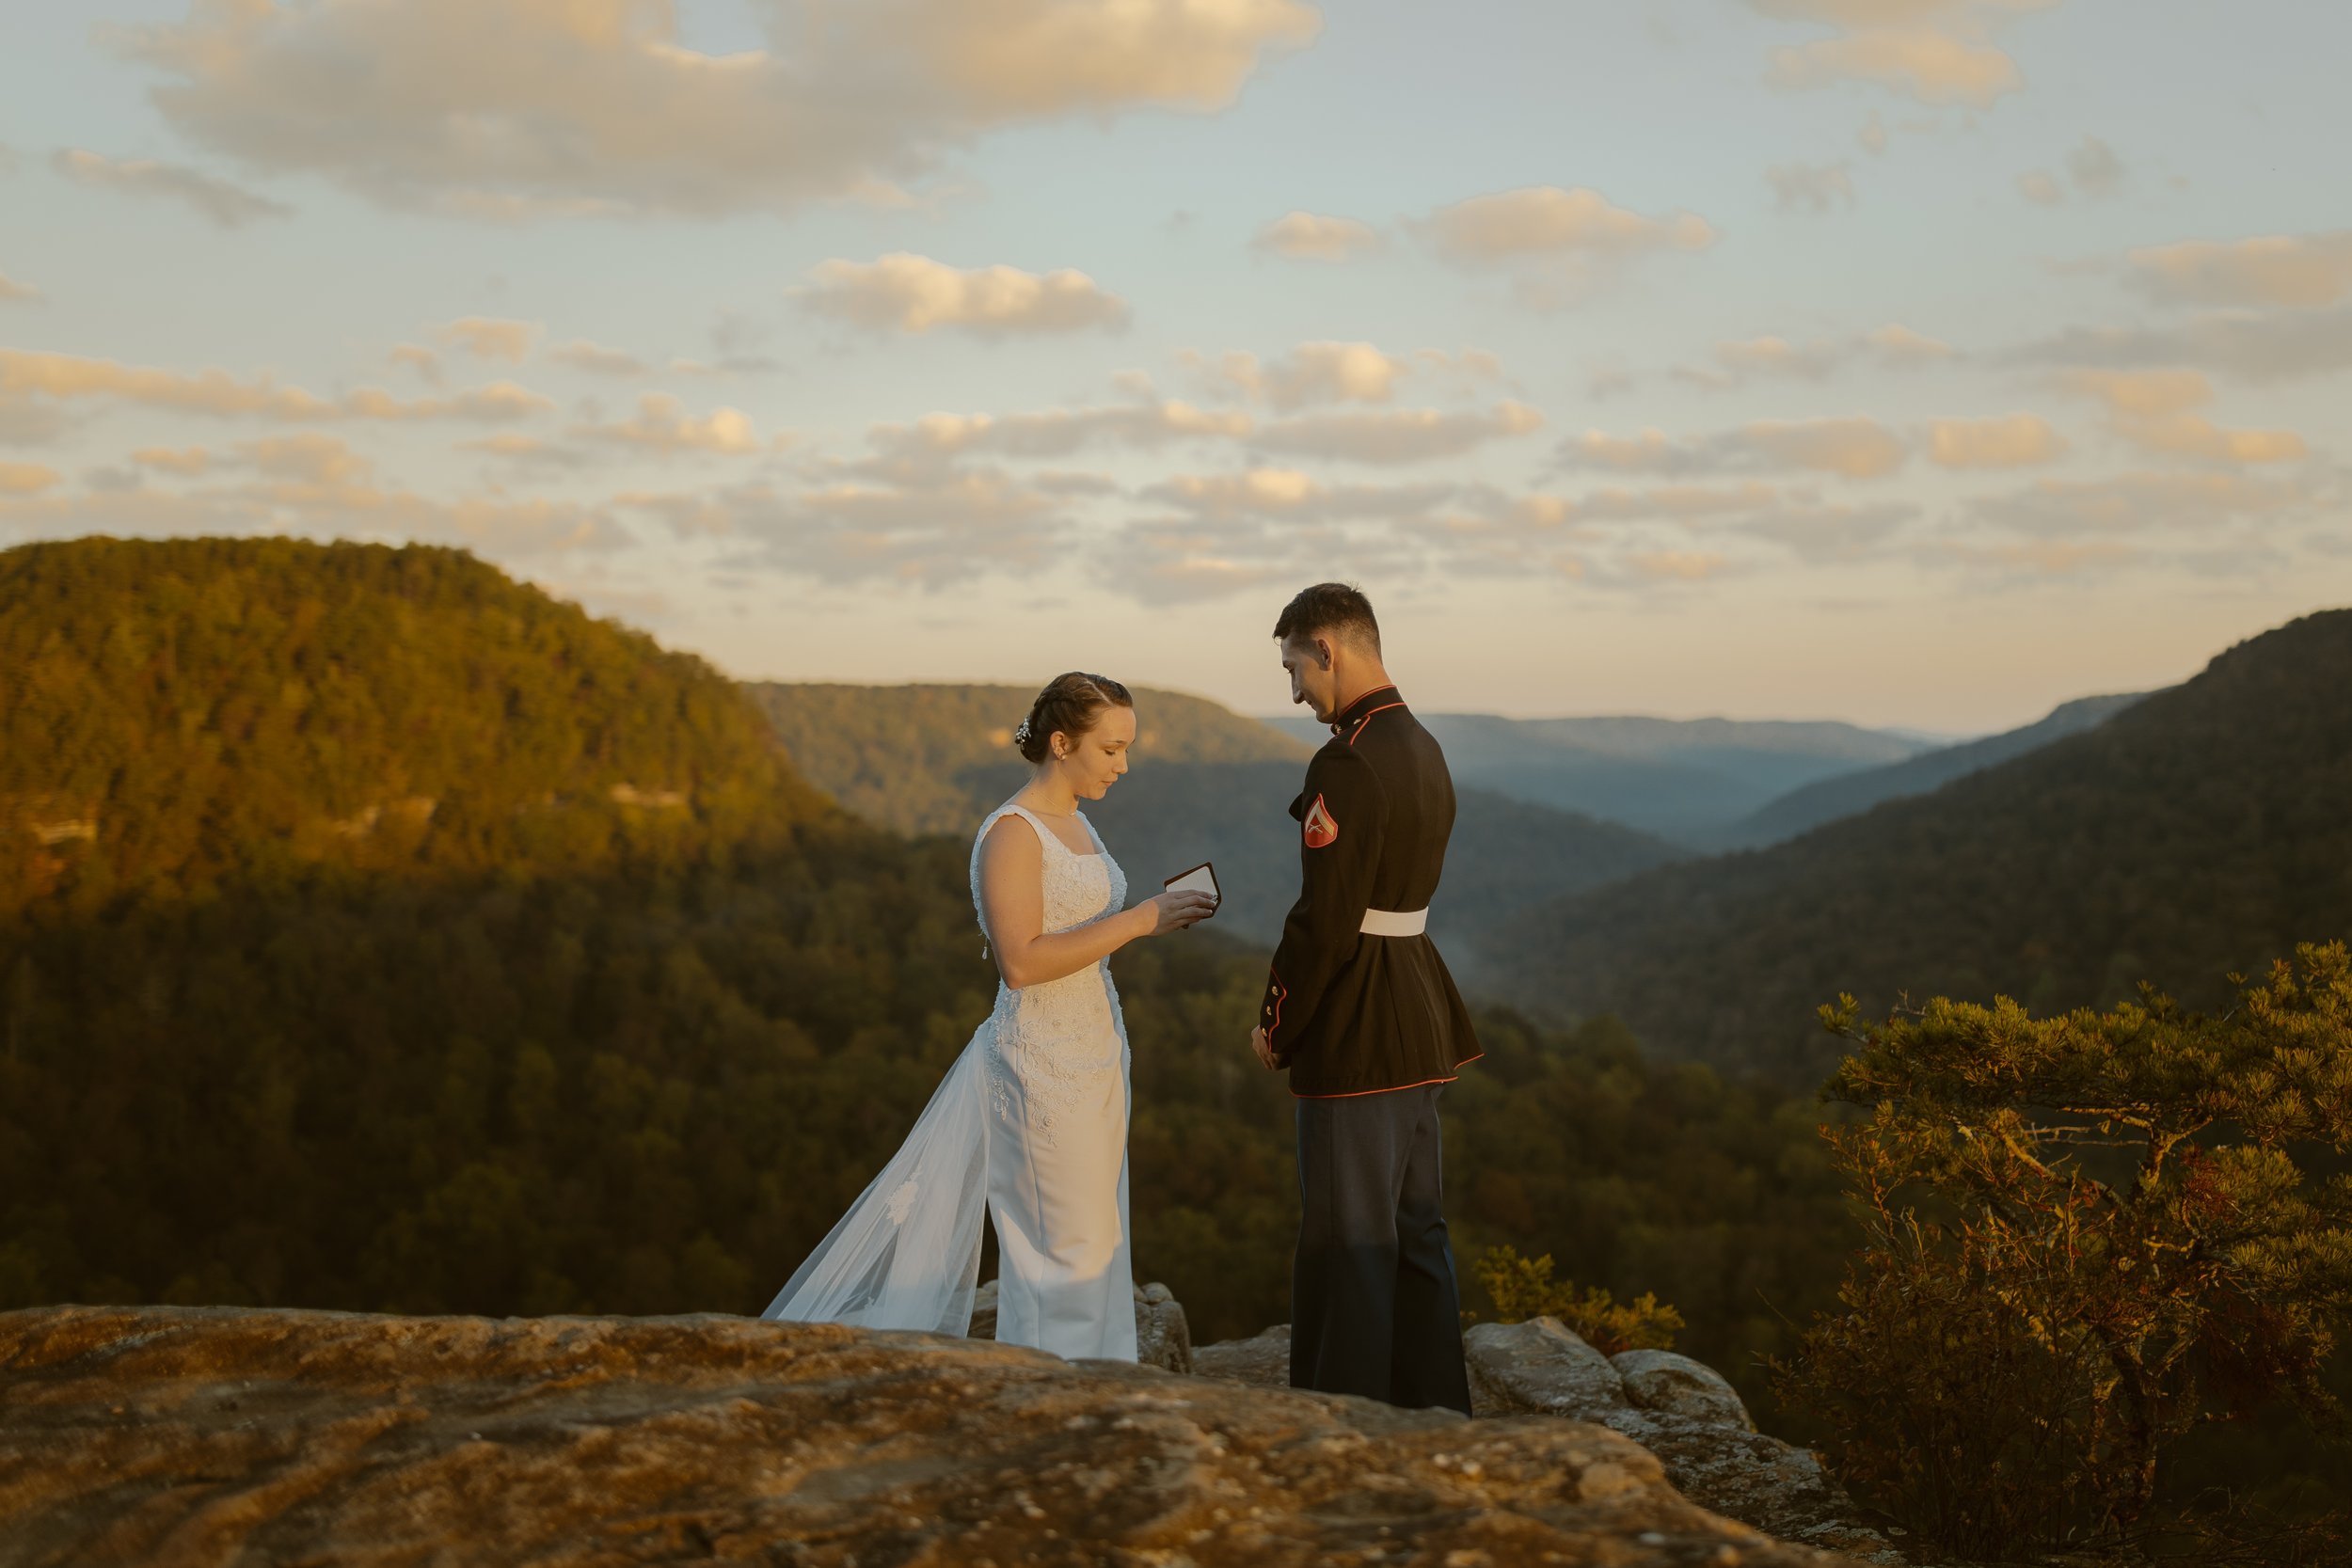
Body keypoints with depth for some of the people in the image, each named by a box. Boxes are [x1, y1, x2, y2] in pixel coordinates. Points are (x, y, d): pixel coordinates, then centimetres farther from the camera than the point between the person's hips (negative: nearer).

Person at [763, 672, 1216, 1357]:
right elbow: (1022, 962, -25)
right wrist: (1137, 921, -24)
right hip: (1042, 1062, -9)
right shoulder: (1011, 833, -16)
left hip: (1093, 1055, 9)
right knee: (1069, 1246, -3)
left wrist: (1156, 916, 6)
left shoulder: (1075, 825, 12)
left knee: (1093, 1238, 12)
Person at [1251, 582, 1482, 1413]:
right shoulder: (1423, 748, 10)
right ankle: (1433, 1408, 28)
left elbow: (1326, 922, -21)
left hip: (1355, 1026, -9)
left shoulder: (1348, 765, -19)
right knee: (1416, 1224, 17)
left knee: (1348, 1237, 0)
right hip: (1420, 1014, 9)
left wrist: (1275, 1024, -7)